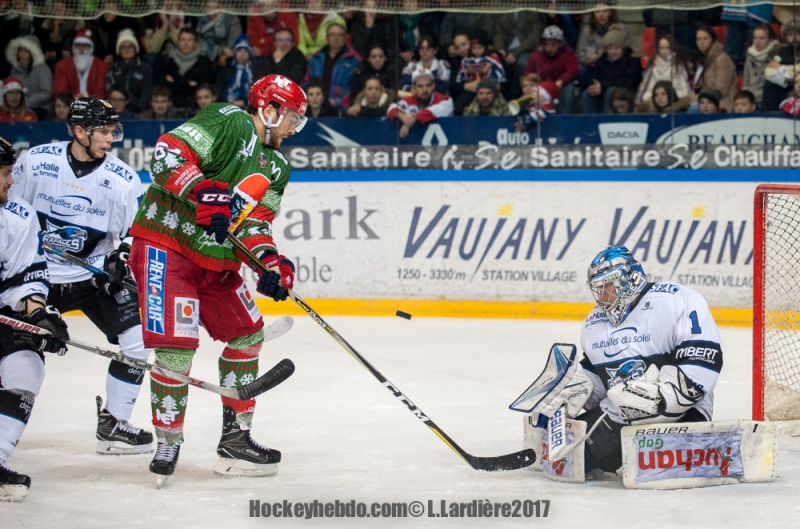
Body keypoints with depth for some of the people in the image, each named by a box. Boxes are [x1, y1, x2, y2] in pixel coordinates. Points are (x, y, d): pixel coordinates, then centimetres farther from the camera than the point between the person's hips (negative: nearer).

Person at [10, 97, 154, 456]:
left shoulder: (123, 179, -7)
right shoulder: (36, 161, -8)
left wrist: (123, 257, -17)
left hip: (96, 274, 1)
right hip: (37, 273, -1)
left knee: (137, 339, -11)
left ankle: (112, 426, 2)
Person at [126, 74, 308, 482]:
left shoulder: (277, 166, 14)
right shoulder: (230, 123, -12)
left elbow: (256, 223, 7)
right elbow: (169, 153, -22)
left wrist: (271, 262, -12)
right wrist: (202, 192, -34)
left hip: (215, 262, 9)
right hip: (165, 245, -9)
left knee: (247, 335, 11)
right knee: (177, 343, -17)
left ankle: (235, 439, 21)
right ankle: (168, 443, -3)